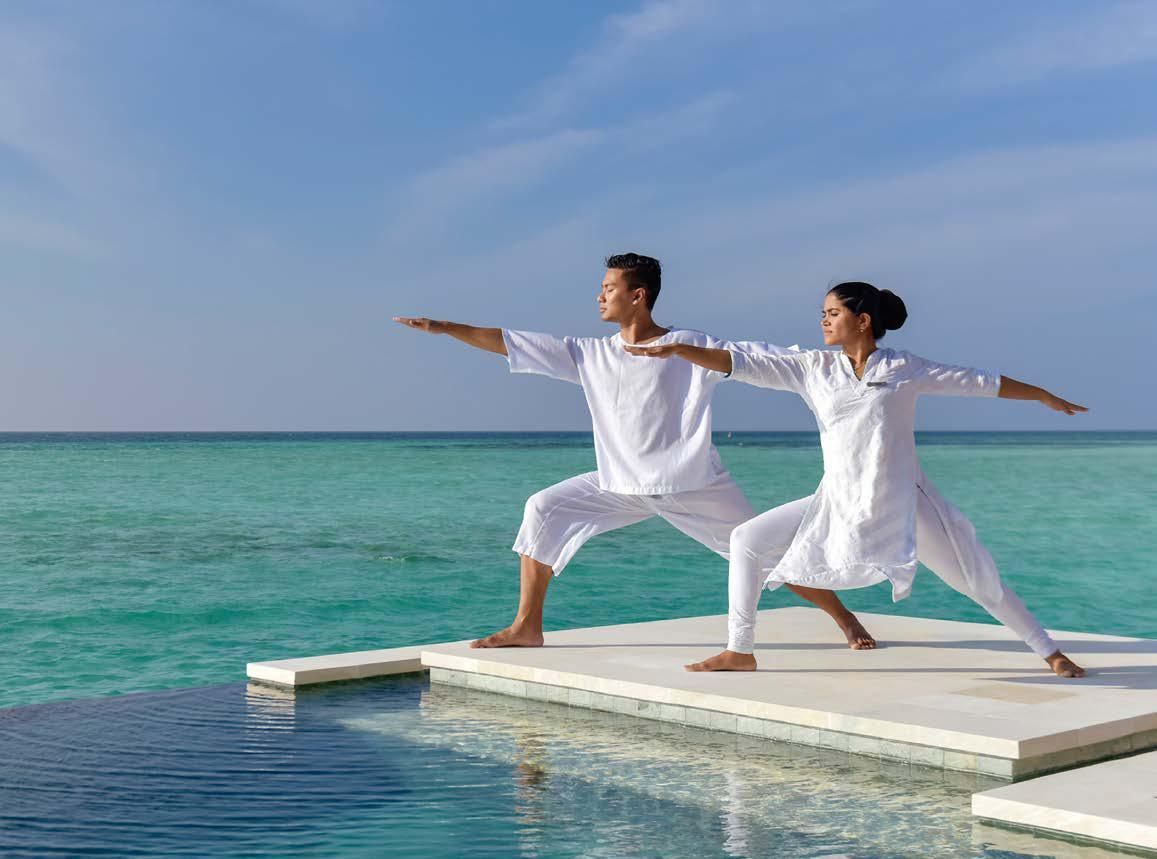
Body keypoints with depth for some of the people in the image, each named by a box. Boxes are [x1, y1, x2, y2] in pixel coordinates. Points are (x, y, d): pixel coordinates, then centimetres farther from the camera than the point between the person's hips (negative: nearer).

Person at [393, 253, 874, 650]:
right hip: (621, 486, 4)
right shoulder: (590, 355, 2)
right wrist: (444, 328, 2)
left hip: (695, 487, -4)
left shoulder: (690, 348, -10)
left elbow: (755, 357, -14)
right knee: (544, 510, -6)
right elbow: (511, 344, 3)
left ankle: (847, 620, 16)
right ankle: (527, 627, 3)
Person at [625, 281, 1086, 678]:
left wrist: (1043, 395, 10)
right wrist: (677, 349, -12)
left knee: (978, 581, 2)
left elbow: (977, 381, 5)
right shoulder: (814, 368, 2)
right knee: (748, 541, -3)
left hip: (902, 504, -3)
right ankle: (740, 652, 8)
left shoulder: (904, 368, -3)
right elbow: (741, 362, -3)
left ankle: (1050, 653, 23)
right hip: (839, 504, 3)